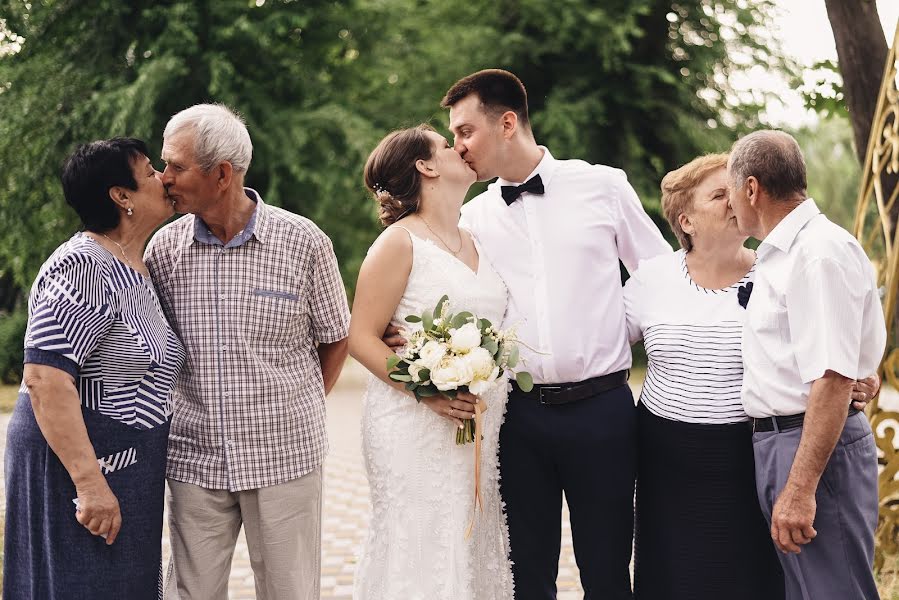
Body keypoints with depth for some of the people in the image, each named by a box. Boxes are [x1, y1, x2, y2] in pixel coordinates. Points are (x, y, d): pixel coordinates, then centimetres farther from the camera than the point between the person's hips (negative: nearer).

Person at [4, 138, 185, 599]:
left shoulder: (134, 269, 12)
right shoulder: (83, 267, -18)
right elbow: (44, 376, -25)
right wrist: (89, 483, -27)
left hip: (122, 470, 9)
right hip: (77, 466, -9)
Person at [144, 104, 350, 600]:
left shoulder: (304, 242, -5)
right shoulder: (164, 247, 1)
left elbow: (335, 337, 7)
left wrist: (297, 412, 6)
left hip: (285, 458, -2)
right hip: (194, 459, 2)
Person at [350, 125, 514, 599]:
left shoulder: (475, 243, 15)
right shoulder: (399, 242, -6)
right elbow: (361, 338, -9)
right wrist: (427, 391, -20)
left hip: (482, 431, 7)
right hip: (415, 430, -6)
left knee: (474, 553, 7)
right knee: (420, 557, -5)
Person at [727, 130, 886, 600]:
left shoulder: (821, 252, -16)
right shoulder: (780, 255, 17)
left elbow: (832, 378, -24)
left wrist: (800, 488, -27)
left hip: (819, 451, -10)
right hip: (775, 440, 10)